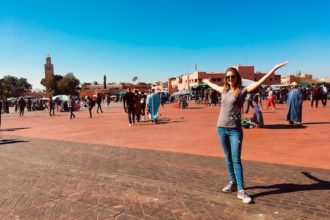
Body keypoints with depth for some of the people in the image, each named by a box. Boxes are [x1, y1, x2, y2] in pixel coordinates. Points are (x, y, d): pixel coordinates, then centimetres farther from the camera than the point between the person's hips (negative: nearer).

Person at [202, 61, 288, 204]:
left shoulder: (242, 90, -5)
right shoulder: (224, 90, 9)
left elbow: (260, 82, -15)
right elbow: (214, 86, 31)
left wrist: (274, 68, -22)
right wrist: (207, 81, 49)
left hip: (235, 130, -5)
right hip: (221, 128, 5)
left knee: (236, 159, -6)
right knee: (228, 158, 14)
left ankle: (241, 190, -1)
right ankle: (233, 182, 29)